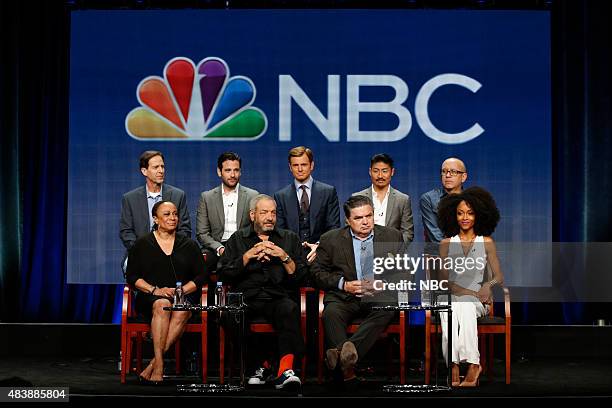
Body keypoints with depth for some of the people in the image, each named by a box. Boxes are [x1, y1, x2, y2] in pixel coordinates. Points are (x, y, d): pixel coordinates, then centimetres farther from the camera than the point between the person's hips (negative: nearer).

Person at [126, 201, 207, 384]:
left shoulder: (189, 245, 16)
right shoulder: (142, 244, 12)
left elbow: (201, 276, 9)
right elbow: (132, 276, 5)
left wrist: (181, 290, -9)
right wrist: (155, 290, -12)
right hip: (150, 298, -1)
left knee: (182, 311, -35)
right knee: (162, 305, -37)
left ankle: (153, 364, -36)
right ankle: (159, 365, -41)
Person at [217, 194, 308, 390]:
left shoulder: (290, 238, 21)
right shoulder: (238, 239, 20)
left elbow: (300, 277, 12)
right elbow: (223, 274, 6)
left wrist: (284, 257, -3)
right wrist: (248, 256, -3)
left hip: (278, 297, 0)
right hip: (247, 298, 0)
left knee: (289, 308, -36)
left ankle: (285, 369, -44)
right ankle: (259, 365, -21)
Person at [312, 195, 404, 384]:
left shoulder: (392, 236, 12)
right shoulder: (331, 239, 9)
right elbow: (318, 272, 9)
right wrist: (344, 285, -6)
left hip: (378, 297, 0)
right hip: (344, 298, 0)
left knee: (387, 310, -35)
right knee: (331, 313, -33)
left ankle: (341, 353, -49)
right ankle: (347, 370, -43)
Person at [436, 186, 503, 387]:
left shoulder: (486, 242, 12)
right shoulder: (446, 243, 12)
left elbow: (499, 277, 8)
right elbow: (444, 279, 5)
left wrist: (488, 285, -16)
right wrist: (468, 291, -11)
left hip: (477, 300, 0)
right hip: (450, 297, 0)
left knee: (465, 305, -36)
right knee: (449, 310, -36)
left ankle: (455, 366, -38)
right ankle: (473, 365, -38)